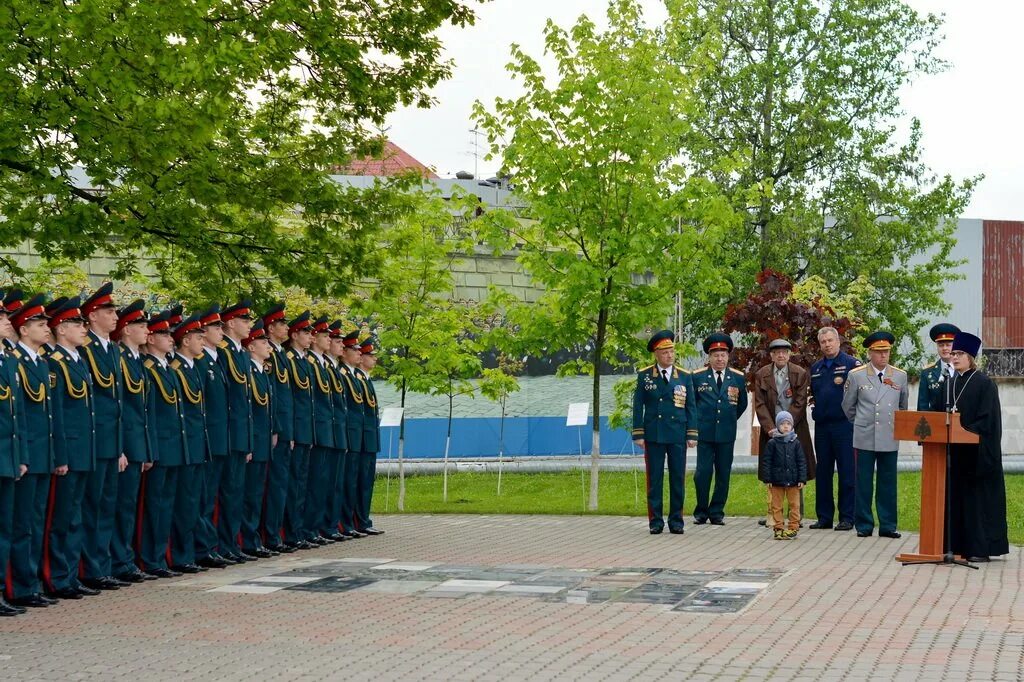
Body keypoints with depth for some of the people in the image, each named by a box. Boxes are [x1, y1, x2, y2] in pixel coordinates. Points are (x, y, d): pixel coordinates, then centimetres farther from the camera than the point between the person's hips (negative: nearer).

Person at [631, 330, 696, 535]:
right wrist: (638, 434, -2)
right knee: (654, 479, 2)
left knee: (678, 479, 3)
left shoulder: (684, 377, 6)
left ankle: (676, 521, 10)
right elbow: (638, 407, 4)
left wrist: (692, 435, 1)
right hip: (653, 435, -1)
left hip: (678, 436, 1)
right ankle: (655, 521, 7)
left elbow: (690, 407, 7)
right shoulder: (644, 376, 3)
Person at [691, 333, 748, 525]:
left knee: (723, 474, 4)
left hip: (727, 433, 2)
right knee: (703, 472, -5)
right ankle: (701, 511, 7)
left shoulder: (738, 378, 7)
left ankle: (717, 512, 12)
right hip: (704, 433, -2)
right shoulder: (697, 377, 2)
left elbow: (742, 404, 18)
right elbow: (691, 402, 13)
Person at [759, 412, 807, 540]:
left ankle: (793, 528, 12)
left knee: (794, 505, 4)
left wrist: (802, 479, -2)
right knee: (776, 505, 4)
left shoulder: (795, 443, 2)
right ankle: (778, 528, 12)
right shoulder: (772, 443, -2)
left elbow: (802, 462, 4)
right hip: (777, 481, -1)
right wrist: (767, 479, -6)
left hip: (793, 481, 1)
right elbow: (766, 461, -1)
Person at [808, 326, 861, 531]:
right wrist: (812, 404, 8)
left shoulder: (852, 364, -2)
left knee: (847, 473, -2)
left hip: (844, 424, -6)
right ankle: (824, 517, 14)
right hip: (821, 426, 6)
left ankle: (847, 518, 2)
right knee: (822, 473, 8)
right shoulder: (815, 368, 16)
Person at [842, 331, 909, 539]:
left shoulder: (900, 376, 7)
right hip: (865, 438, -2)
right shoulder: (856, 376, 1)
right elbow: (848, 405, 12)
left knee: (888, 482, 4)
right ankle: (864, 525, 7)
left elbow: (903, 405, 20)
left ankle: (888, 525, 9)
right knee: (864, 482, 1)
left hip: (890, 438, 2)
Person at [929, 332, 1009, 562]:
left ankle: (981, 548, 0)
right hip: (952, 450, 6)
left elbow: (987, 420, -12)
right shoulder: (949, 383, 13)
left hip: (976, 452, -6)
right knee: (955, 497, 7)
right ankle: (956, 545, 11)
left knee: (977, 498, -4)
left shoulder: (984, 384, -6)